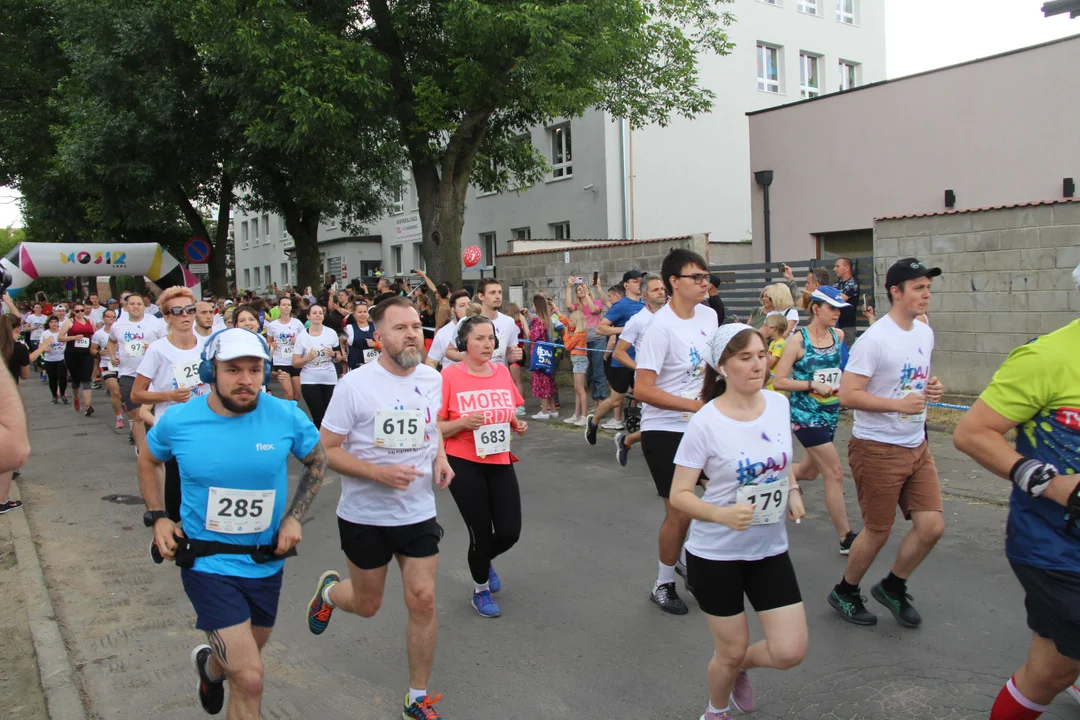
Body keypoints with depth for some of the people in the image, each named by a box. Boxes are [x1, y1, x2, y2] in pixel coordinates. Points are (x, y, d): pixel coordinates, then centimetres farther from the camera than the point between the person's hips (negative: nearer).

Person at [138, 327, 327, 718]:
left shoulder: (287, 416, -14)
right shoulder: (178, 420, -13)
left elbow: (317, 463, 5)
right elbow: (148, 462, 9)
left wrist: (294, 517, -6)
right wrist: (157, 518, -1)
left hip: (267, 562, 3)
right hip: (207, 563, -3)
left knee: (246, 657, 28)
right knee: (250, 679, -13)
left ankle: (211, 665, 62)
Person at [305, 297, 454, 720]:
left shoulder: (433, 380, -1)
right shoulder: (355, 384, -17)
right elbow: (328, 449, -13)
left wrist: (440, 459, -3)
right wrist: (379, 471, -27)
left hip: (419, 513, 3)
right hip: (365, 515, -3)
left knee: (423, 601, 0)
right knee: (366, 605, 13)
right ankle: (329, 590, 50)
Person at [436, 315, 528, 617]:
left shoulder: (503, 372, 3)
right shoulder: (450, 376, -11)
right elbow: (435, 427, -8)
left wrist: (518, 425, -3)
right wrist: (463, 423, -25)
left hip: (500, 463, 4)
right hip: (464, 466, -4)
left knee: (510, 531, 3)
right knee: (481, 533, 4)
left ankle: (485, 560, 39)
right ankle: (481, 591, 32)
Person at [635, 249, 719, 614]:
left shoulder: (709, 316, 3)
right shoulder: (661, 328, -20)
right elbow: (642, 390, -24)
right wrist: (696, 405, -25)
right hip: (664, 431, -7)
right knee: (680, 512, -3)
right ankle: (663, 585, 21)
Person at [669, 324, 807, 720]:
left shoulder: (778, 403, -4)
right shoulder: (705, 423, -19)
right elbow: (679, 495, -15)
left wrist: (793, 491, -3)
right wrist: (721, 514, -32)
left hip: (770, 549, 4)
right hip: (715, 554, -4)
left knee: (790, 652, 1)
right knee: (731, 651, 8)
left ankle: (739, 666, 36)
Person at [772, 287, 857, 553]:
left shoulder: (838, 335, 4)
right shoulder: (798, 340, -11)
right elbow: (778, 381, -12)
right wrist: (813, 385, -19)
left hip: (831, 413, 7)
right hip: (806, 415, -7)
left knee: (809, 471, 18)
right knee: (835, 473, -8)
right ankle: (846, 538, 2)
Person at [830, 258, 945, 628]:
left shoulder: (925, 333, 7)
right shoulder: (874, 339, -19)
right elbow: (848, 395, -22)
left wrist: (932, 389, 1)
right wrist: (899, 404, -27)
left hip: (917, 445, 7)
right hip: (878, 448, -7)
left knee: (932, 526, 4)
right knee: (878, 532, 4)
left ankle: (892, 588, 28)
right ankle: (844, 593, 28)